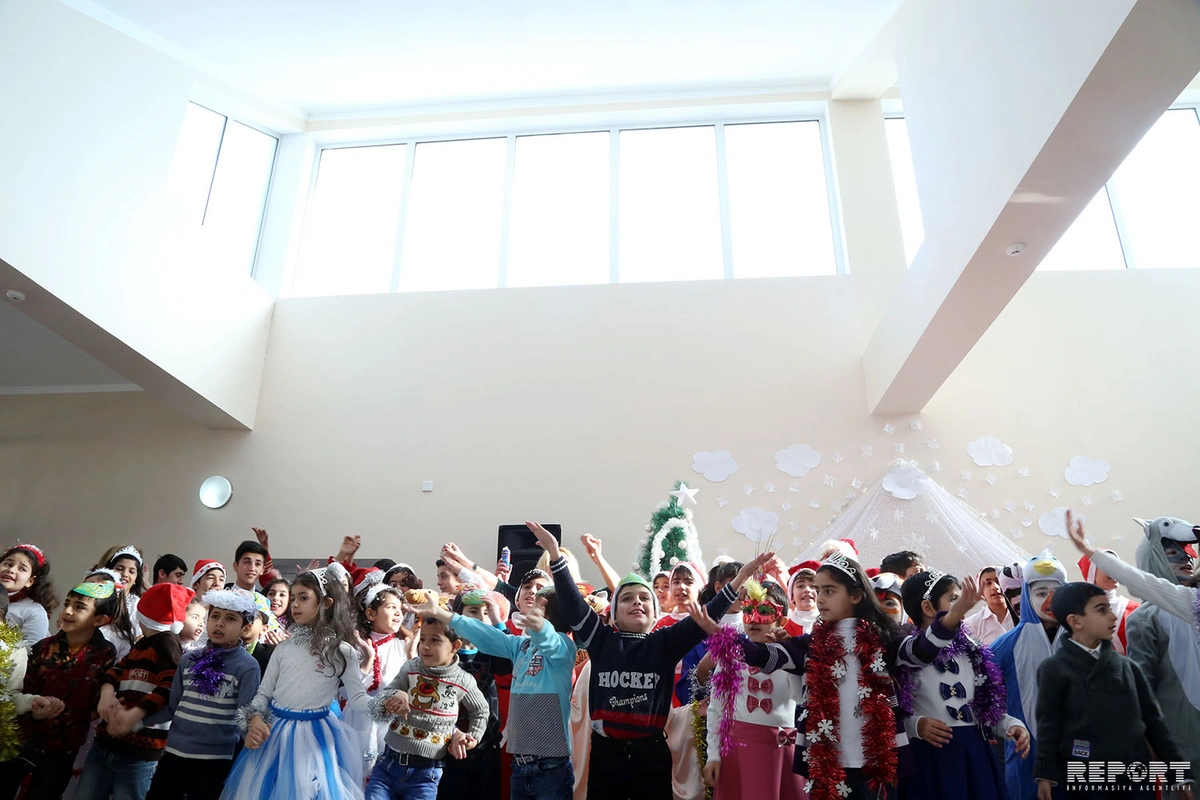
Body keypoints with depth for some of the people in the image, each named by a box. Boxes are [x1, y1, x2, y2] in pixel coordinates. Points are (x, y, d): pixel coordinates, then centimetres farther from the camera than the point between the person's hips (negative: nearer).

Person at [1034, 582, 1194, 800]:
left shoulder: (1128, 666, 10)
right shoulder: (1054, 669, -4)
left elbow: (1153, 719, 14)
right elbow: (1048, 724, -6)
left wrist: (1179, 773, 12)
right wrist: (1045, 774, -12)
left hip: (1135, 778, 5)